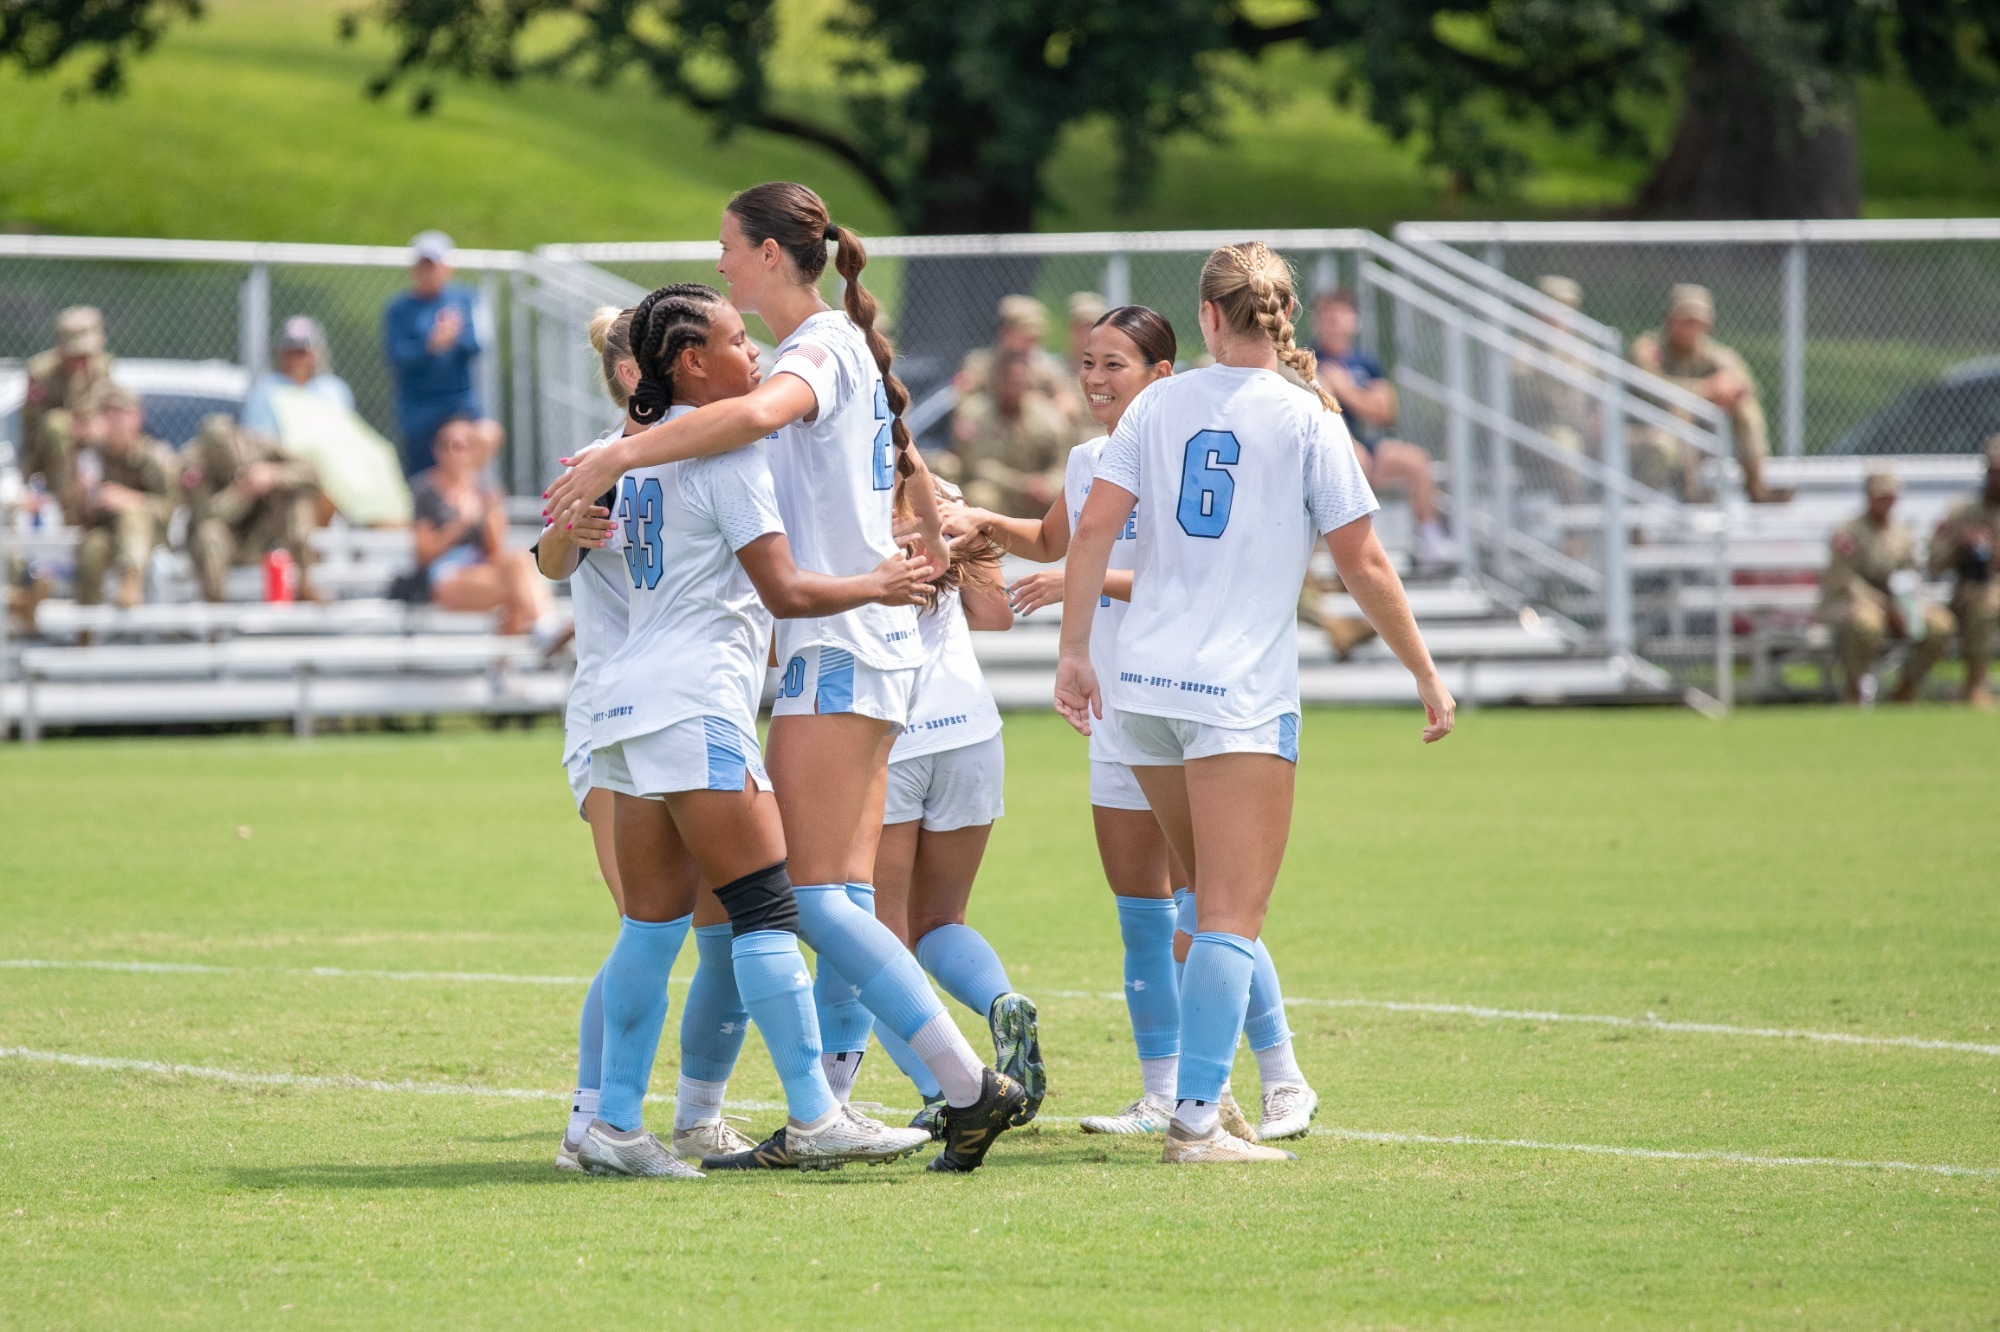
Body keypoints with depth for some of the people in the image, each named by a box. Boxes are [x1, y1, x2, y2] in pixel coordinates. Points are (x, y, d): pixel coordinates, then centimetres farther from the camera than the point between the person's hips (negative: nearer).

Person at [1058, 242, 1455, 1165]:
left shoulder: (1158, 404, 6)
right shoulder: (1306, 416, -4)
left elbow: (1095, 527, -2)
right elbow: (1364, 566, -4)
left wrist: (1075, 654, 4)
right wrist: (1426, 675, 6)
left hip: (1142, 683, 5)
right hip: (1242, 691, -5)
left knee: (1208, 893, 20)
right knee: (1232, 915, -4)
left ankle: (1196, 1084, 20)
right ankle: (1195, 1118, -12)